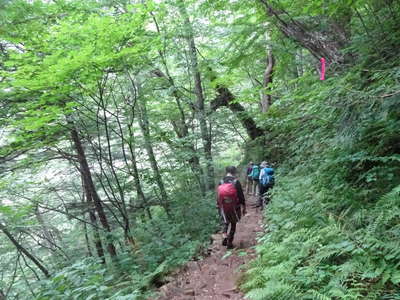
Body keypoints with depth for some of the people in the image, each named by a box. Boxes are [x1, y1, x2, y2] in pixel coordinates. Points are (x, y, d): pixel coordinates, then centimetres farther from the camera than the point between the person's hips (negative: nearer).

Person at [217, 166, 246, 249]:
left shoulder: (221, 182, -4)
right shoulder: (236, 182, -13)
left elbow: (218, 195, 2)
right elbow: (241, 196, -10)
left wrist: (218, 207, 14)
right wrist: (244, 207, 1)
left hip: (223, 208, 3)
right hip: (234, 208, -2)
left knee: (226, 223, 23)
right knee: (233, 224, 14)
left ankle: (225, 237, 4)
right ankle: (229, 243, 14)